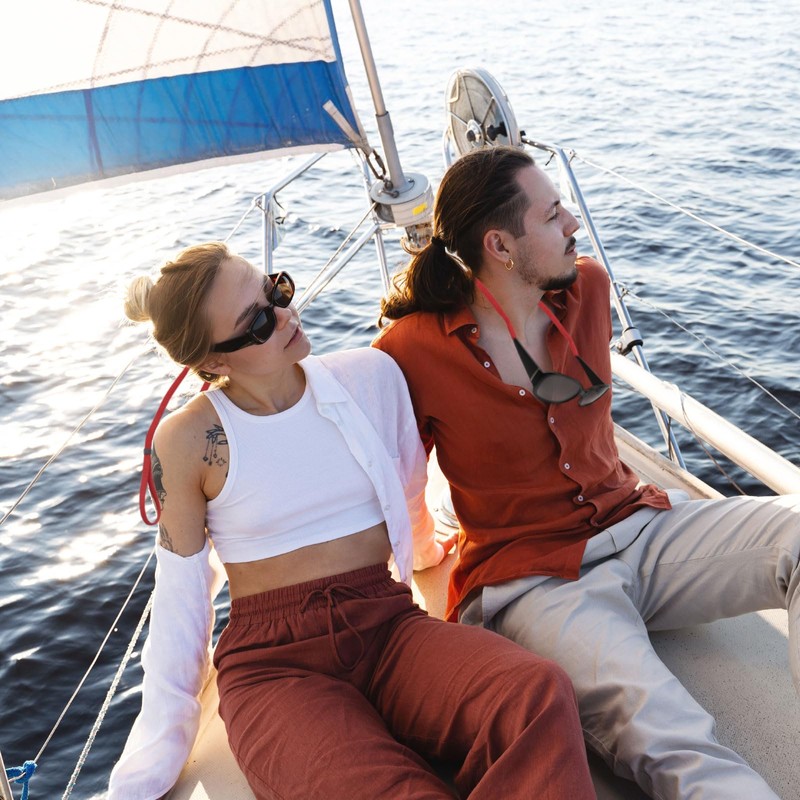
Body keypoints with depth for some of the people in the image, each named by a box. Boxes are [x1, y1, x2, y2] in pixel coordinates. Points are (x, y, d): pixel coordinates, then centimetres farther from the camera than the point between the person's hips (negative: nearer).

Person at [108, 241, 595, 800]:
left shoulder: (372, 376, 2)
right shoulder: (187, 441, -5)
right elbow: (181, 600, 2)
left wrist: (427, 556, 41)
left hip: (389, 627, 4)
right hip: (271, 663, -3)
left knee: (541, 696, -29)